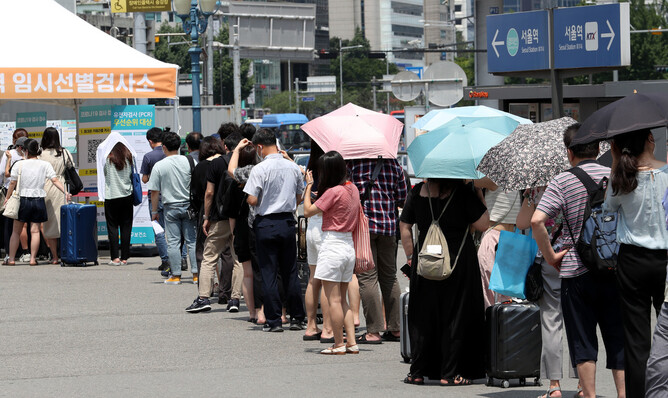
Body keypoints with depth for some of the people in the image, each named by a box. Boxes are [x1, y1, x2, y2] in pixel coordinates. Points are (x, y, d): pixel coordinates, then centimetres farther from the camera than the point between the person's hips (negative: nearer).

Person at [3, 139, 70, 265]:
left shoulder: (20, 165, -3)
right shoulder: (45, 165, 1)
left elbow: (12, 183, 1)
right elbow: (55, 180, -8)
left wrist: (7, 198, 12)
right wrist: (65, 192, -8)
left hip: (23, 199, -1)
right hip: (39, 200, 1)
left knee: (16, 231, 6)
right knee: (35, 230, 4)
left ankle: (11, 258, 4)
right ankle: (32, 258, 0)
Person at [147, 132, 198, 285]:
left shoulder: (159, 166, -7)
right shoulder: (190, 162, -3)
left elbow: (154, 191, -5)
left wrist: (154, 211, 5)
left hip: (171, 207, -2)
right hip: (189, 206, 2)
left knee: (173, 242, 4)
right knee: (192, 241, 6)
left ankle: (176, 275, 4)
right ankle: (196, 274, 4)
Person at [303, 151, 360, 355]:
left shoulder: (333, 192, -16)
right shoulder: (353, 189, 7)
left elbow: (308, 211, -10)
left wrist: (308, 186, 3)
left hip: (332, 245, -8)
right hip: (349, 246, 8)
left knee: (333, 299, -2)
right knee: (342, 299, 13)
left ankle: (338, 344, -1)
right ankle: (352, 343, 9)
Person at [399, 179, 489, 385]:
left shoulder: (418, 191, 3)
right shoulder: (462, 192, -9)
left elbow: (404, 226, 8)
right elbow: (483, 224, -7)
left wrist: (410, 256, 15)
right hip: (458, 260, -3)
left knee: (422, 317, 11)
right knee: (455, 317, 5)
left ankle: (417, 372, 11)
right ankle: (450, 373, 5)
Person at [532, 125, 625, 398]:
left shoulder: (562, 182, -6)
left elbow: (537, 220, -18)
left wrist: (550, 256, -8)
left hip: (575, 271, -2)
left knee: (583, 340, 4)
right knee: (618, 337, 9)